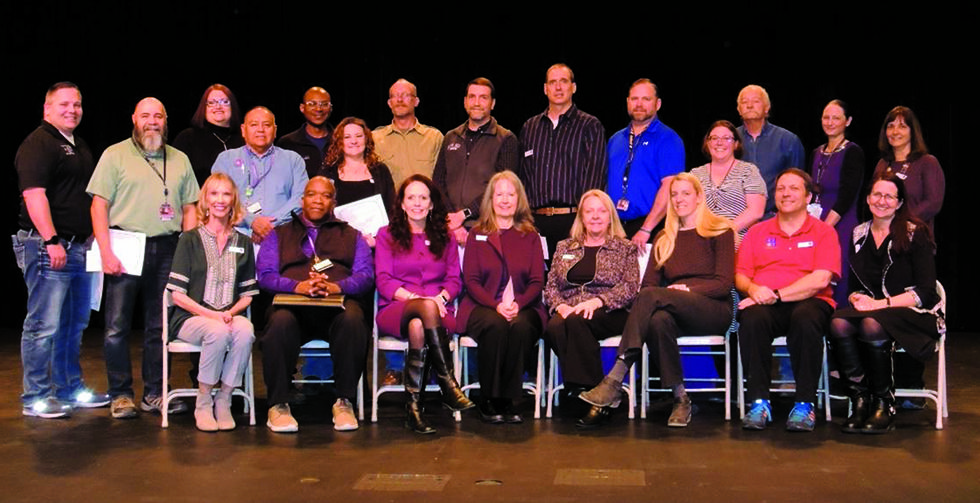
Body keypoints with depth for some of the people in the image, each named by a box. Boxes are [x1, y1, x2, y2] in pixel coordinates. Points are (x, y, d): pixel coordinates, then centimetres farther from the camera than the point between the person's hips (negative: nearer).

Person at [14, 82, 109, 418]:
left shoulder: (80, 147, 20)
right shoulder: (38, 144, -8)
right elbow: (33, 194, -18)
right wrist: (51, 241, -24)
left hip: (80, 247, 9)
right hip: (47, 246, -9)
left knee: (74, 324, 15)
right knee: (44, 324, -5)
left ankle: (70, 389, 25)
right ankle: (35, 398, 3)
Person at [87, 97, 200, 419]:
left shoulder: (180, 160, 16)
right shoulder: (115, 155, 5)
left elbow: (189, 209, 15)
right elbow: (99, 205, -2)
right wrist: (106, 251, -12)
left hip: (167, 249, 3)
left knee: (160, 326, 7)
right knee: (117, 325, -2)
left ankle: (154, 393, 15)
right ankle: (121, 395, 8)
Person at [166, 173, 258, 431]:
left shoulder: (243, 243, 14)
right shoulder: (190, 239, 4)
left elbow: (248, 294, 12)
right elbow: (177, 294, -2)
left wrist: (231, 312, -9)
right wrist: (211, 315, -15)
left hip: (230, 316, 2)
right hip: (191, 317, -2)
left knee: (245, 330, -33)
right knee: (219, 331, -36)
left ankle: (224, 400, -19)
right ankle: (203, 402, -16)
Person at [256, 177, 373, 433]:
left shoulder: (351, 236, 28)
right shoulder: (279, 234, 27)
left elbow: (365, 275, 10)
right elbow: (265, 275, 10)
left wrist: (336, 286, -11)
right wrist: (297, 286, -10)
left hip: (339, 301, 0)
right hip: (292, 302, 0)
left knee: (353, 320, -36)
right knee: (280, 322, -36)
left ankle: (344, 401, -25)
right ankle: (278, 404, -23)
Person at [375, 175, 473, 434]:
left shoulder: (445, 237, 23)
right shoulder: (387, 235, 16)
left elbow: (455, 280, 13)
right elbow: (384, 281, 3)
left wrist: (441, 297, -12)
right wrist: (416, 298, -14)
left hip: (438, 311, 1)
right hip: (395, 310, -1)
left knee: (417, 327, -38)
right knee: (427, 308, -39)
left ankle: (414, 407, -37)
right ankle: (448, 384, -41)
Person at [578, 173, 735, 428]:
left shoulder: (720, 232, 8)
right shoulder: (664, 239, 21)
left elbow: (724, 283, -2)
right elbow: (648, 283, 11)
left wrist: (688, 289, -15)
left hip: (714, 310, -3)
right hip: (676, 313, 4)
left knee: (652, 296, -32)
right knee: (659, 319, -36)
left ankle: (615, 379, -42)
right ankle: (680, 398, -27)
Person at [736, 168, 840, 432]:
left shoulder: (823, 232, 11)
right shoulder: (757, 232, 21)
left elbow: (820, 280, -5)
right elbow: (740, 276, 14)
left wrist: (776, 295, -14)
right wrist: (753, 289, -10)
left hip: (808, 302, -2)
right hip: (764, 303, 2)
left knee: (806, 318, -37)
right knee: (752, 318, -34)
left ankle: (804, 405, -27)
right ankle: (759, 402, -27)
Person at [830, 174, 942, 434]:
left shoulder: (915, 234, -1)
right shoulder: (859, 235, 13)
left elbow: (926, 292, -8)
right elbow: (854, 286, 15)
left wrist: (882, 303, -17)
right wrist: (857, 298, -9)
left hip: (913, 313, -4)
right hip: (869, 310, 4)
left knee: (872, 325, -37)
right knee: (838, 323, -30)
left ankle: (884, 404, -20)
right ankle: (860, 400, -22)